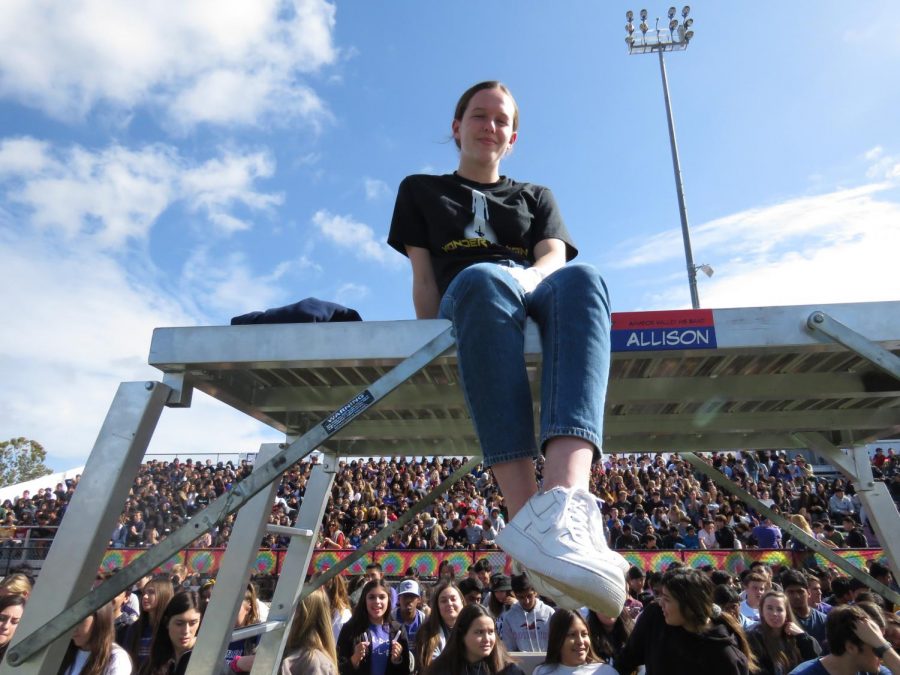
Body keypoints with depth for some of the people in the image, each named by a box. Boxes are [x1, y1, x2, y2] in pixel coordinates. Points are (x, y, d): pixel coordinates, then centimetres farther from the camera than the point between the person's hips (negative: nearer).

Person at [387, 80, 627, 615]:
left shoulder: (537, 197, 31)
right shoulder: (422, 190, 28)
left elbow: (554, 257, 9)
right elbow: (423, 278, 14)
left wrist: (530, 278, -15)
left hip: (535, 297, 2)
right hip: (467, 303, -1)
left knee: (583, 279, -35)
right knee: (484, 278, -39)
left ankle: (565, 503, -58)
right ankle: (526, 508, -54)